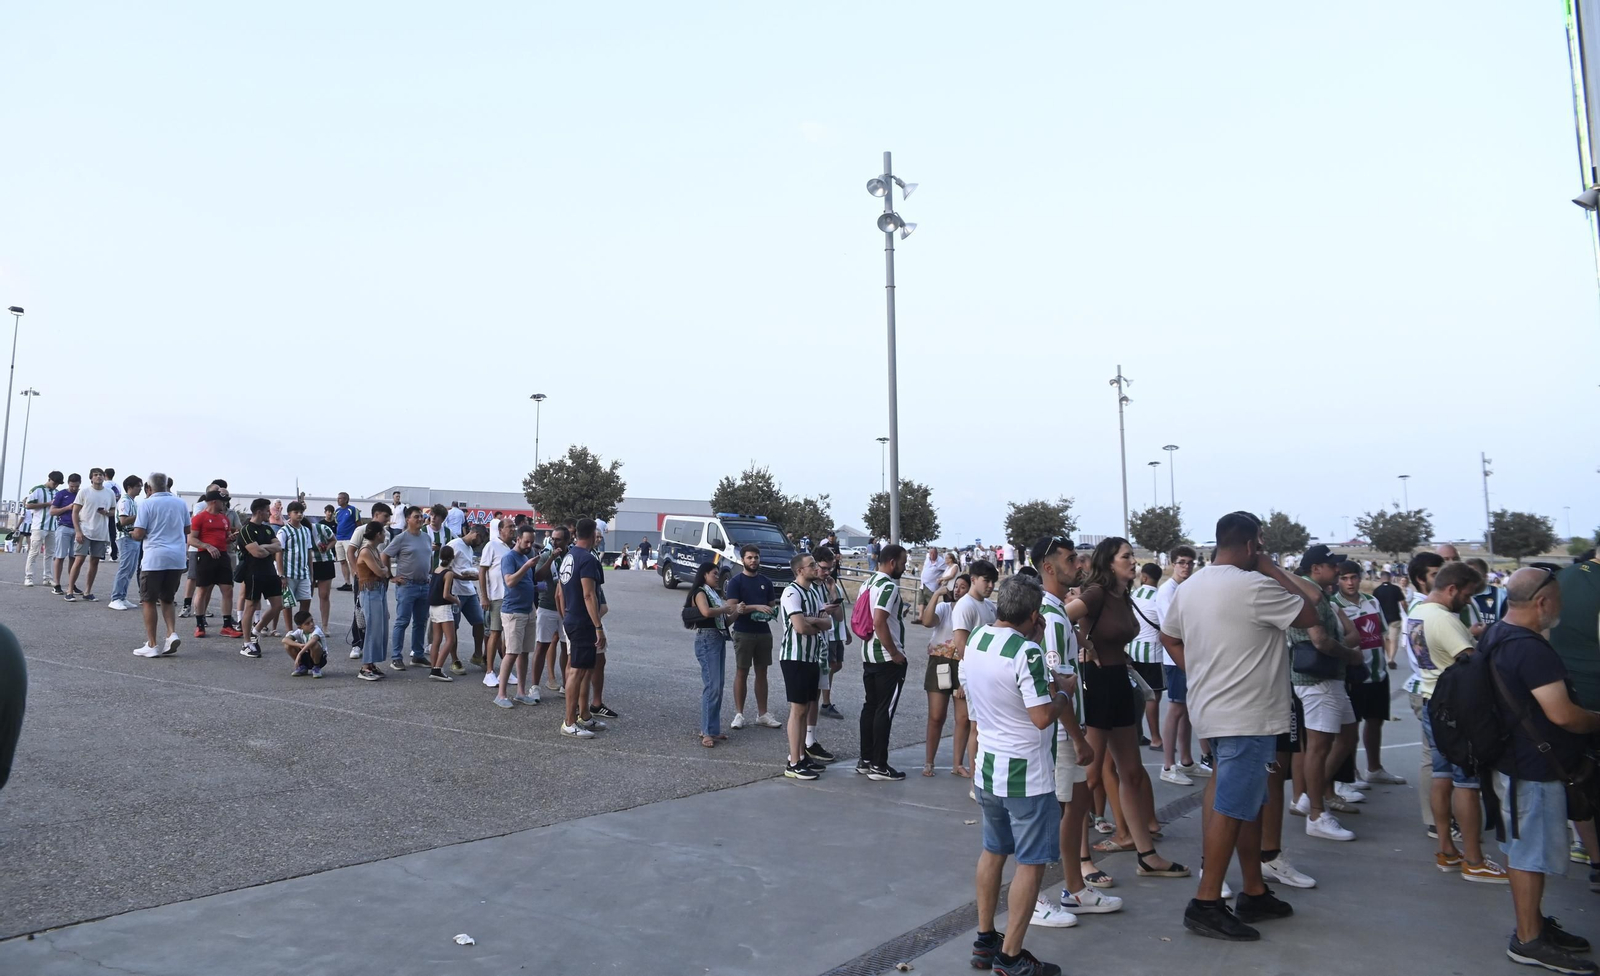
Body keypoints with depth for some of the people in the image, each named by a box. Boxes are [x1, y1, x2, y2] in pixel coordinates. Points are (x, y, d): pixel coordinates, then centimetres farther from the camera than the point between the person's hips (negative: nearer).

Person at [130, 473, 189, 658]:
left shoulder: (147, 504, -6)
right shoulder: (180, 503, 7)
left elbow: (139, 534, -8)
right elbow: (187, 530, 18)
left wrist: (132, 535, 13)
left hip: (154, 558, -4)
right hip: (177, 558, 4)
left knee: (149, 601, 6)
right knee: (167, 599, 17)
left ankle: (151, 645, 7)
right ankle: (172, 633, -2)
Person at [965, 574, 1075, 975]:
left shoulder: (976, 640, 2)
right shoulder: (1026, 652, -23)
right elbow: (1042, 717, -24)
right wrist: (1062, 697, -4)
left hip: (987, 768, 8)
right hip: (1026, 774, -8)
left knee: (993, 851, 19)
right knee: (1031, 862, 4)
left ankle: (985, 941, 29)